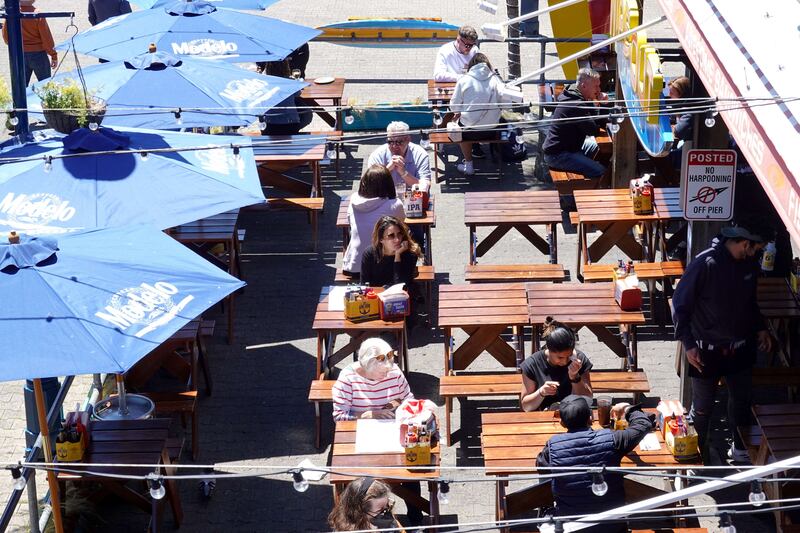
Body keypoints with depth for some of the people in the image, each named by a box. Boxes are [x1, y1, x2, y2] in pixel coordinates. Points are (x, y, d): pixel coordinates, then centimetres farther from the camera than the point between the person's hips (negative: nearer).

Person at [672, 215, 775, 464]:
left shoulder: (750, 264, -4)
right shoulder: (705, 264, -24)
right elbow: (680, 305, -17)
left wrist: (760, 328, 4)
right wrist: (688, 344, -18)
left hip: (740, 348, 6)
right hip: (708, 350, -5)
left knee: (741, 401, 18)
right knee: (703, 407, 9)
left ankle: (740, 450, 36)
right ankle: (698, 452, 30)